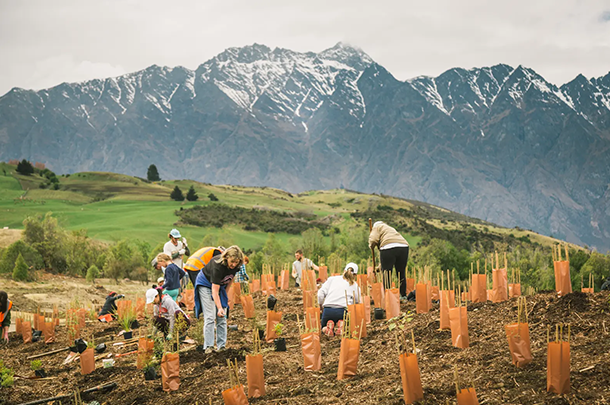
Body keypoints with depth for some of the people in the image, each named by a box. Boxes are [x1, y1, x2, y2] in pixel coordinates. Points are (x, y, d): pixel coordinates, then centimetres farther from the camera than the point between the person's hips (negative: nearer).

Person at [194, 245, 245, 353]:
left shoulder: (236, 266, -20)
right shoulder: (218, 265, -38)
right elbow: (214, 290, -38)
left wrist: (226, 294, 2)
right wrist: (220, 308, -45)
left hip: (221, 285, 6)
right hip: (206, 284, -6)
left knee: (222, 317, 0)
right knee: (210, 317, -16)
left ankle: (221, 346, 2)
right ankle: (208, 346, -15)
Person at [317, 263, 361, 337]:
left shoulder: (332, 279, 19)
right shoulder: (355, 285, 19)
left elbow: (321, 294, 8)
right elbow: (358, 302, 16)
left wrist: (321, 307, 22)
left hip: (328, 310, 1)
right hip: (343, 311, -1)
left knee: (323, 329, 27)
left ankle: (328, 326, -10)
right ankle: (342, 325, -11)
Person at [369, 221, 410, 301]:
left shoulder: (377, 227, 18)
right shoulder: (391, 229, 38)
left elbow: (374, 240, -3)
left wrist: (371, 245, 20)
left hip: (389, 247, -6)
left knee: (386, 274, 1)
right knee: (401, 274, 14)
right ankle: (403, 296, 18)